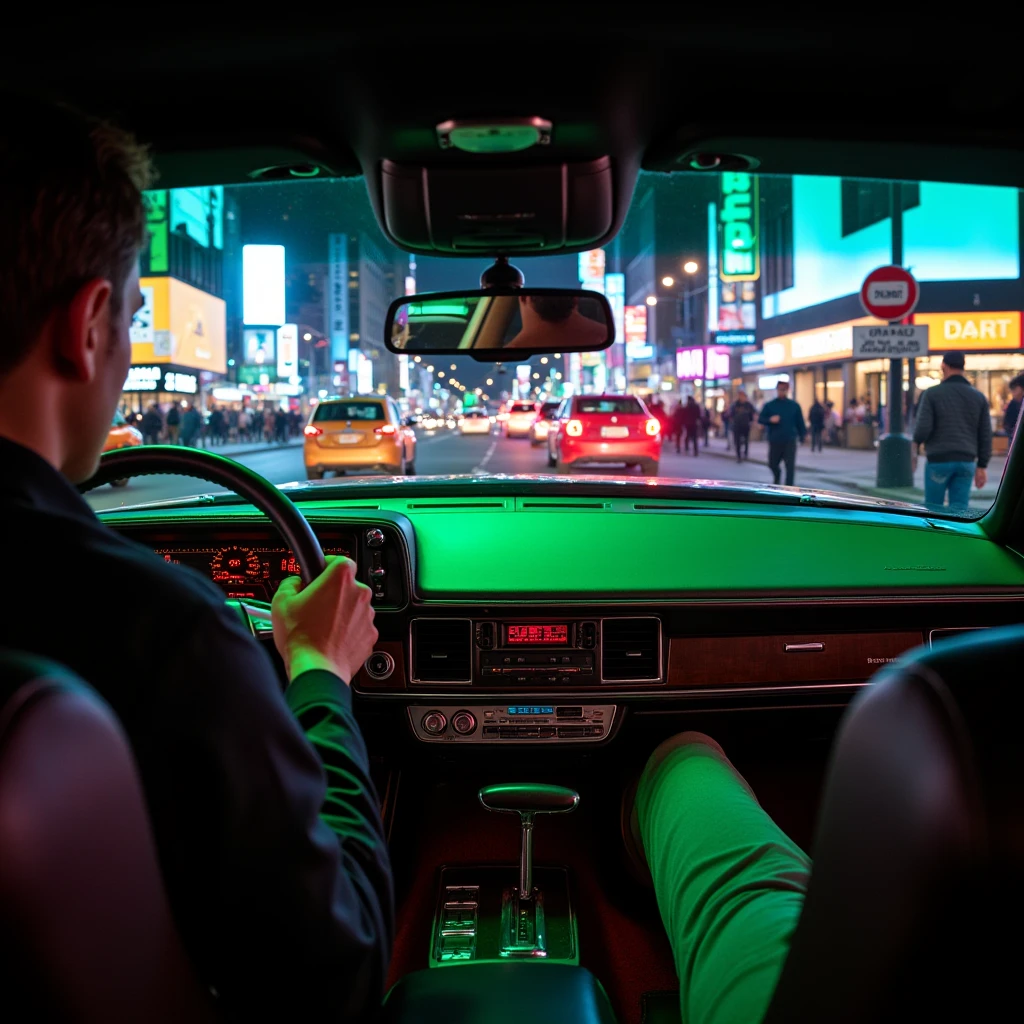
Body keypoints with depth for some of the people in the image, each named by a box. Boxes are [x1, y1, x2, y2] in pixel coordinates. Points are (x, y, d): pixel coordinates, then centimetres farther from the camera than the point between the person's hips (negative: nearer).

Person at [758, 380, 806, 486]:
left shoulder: (794, 406, 5)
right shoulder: (769, 405, 4)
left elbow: (800, 422, 8)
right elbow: (760, 419, 0)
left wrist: (803, 436, 3)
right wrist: (770, 420, -19)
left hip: (790, 441, -1)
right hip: (774, 441, 1)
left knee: (790, 466, -7)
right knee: (772, 464, 13)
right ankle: (777, 477, 44)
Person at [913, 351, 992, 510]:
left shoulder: (932, 394, -4)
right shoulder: (979, 397, 8)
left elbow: (923, 428, -12)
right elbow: (986, 435, 7)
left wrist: (917, 441, 10)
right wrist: (982, 465, 12)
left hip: (938, 460, -3)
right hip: (966, 461, 3)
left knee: (932, 507, 8)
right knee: (959, 509, 3)